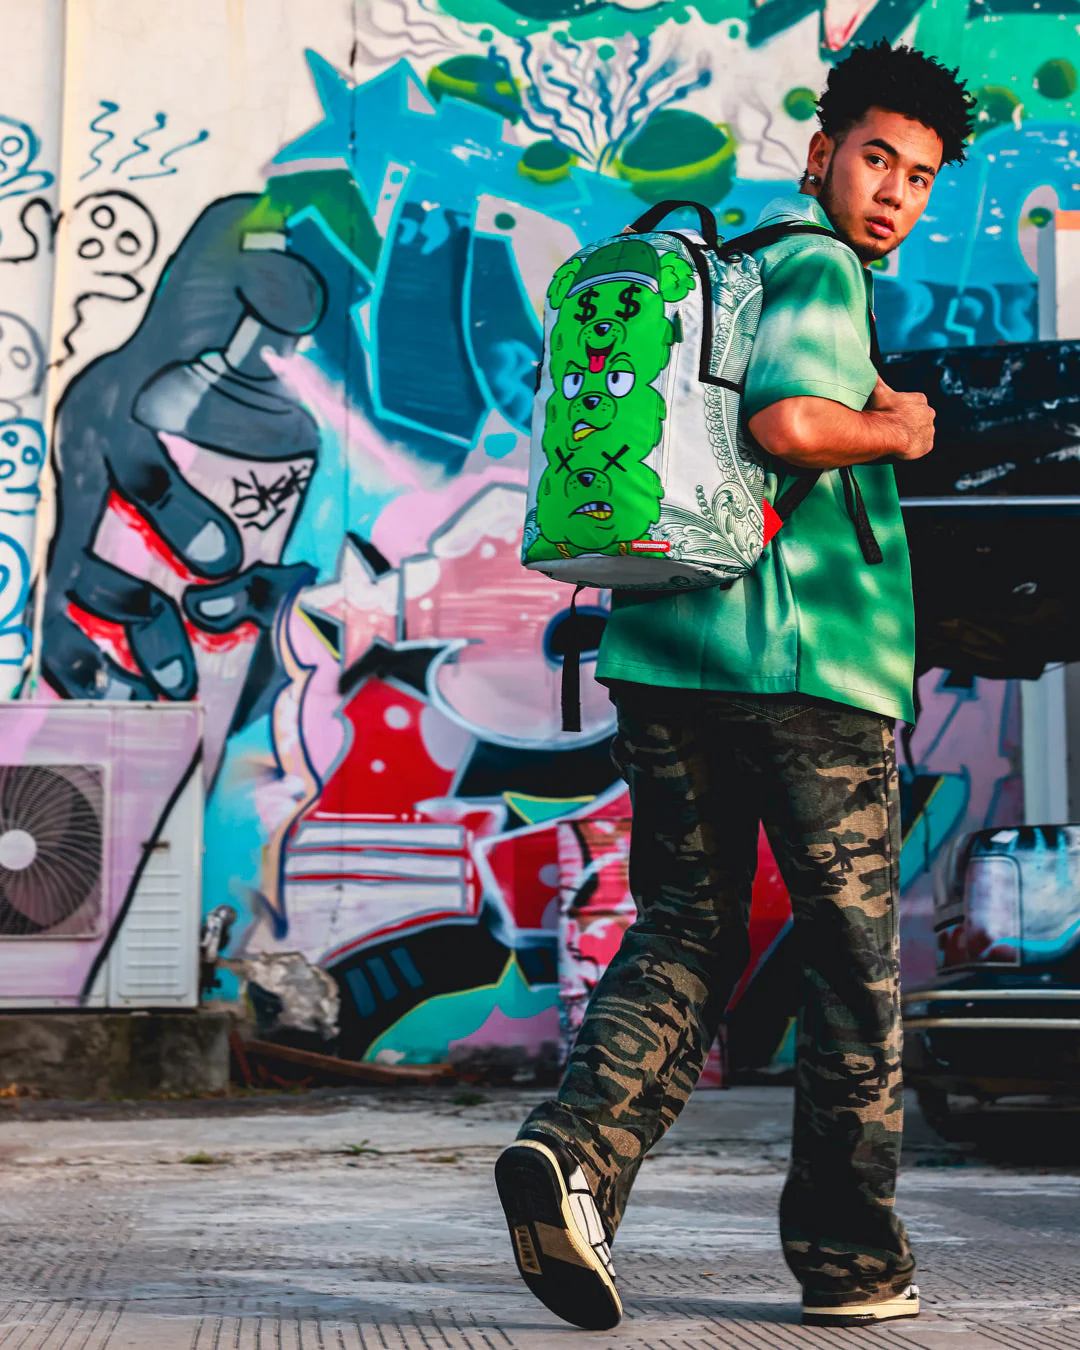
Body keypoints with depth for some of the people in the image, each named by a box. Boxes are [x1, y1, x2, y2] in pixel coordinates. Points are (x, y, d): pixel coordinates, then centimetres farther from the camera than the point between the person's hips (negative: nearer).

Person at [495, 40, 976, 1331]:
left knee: (682, 930, 9)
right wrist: (894, 435, -3)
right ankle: (849, 1258, 14)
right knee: (851, 959, 6)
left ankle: (574, 1148, -15)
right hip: (806, 662, -7)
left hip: (657, 647, 7)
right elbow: (790, 423, -24)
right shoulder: (818, 267, -6)